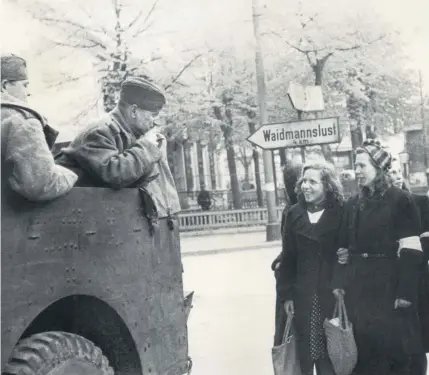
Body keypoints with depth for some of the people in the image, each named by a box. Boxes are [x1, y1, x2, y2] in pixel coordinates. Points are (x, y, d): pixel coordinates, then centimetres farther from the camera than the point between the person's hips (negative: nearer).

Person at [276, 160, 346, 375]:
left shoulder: (341, 213, -4)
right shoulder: (294, 214, 5)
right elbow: (288, 257, 6)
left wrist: (346, 257, -18)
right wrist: (286, 294, 2)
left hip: (333, 292, -2)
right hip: (303, 294, 3)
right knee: (305, 349, 6)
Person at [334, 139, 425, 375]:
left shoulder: (400, 200, -8)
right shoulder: (353, 204, 10)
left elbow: (410, 252, -13)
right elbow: (344, 248, 12)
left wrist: (406, 292, -17)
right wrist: (339, 282, 5)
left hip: (389, 284, -5)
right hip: (358, 287, 5)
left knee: (396, 345, 1)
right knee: (364, 347, 11)